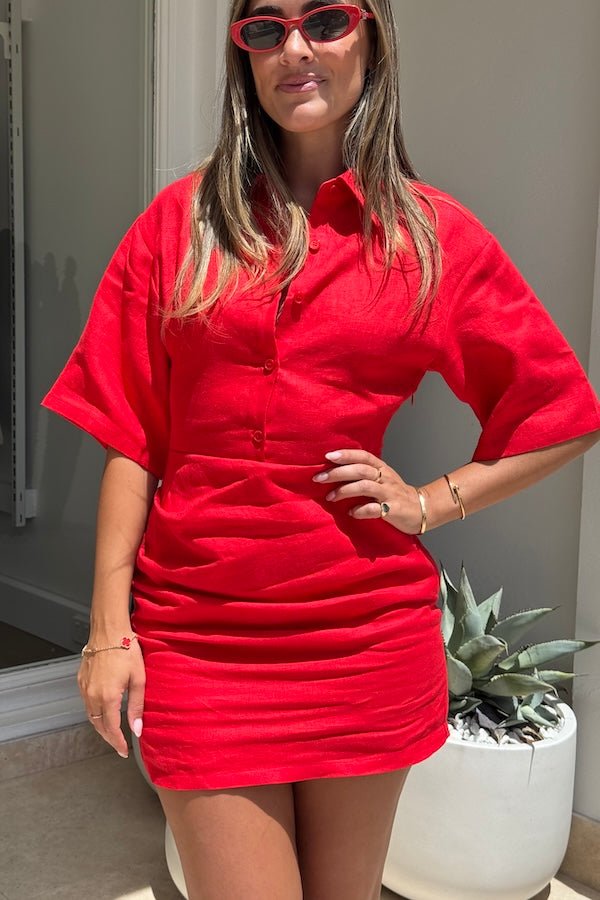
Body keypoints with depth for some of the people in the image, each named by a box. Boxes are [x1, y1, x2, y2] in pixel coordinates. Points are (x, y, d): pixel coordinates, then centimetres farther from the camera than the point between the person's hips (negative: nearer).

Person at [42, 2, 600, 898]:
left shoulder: (435, 235, 2)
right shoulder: (183, 218, 4)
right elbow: (130, 438, 1)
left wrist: (432, 502, -2)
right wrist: (109, 628, -2)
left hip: (368, 632, 1)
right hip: (198, 632, 0)